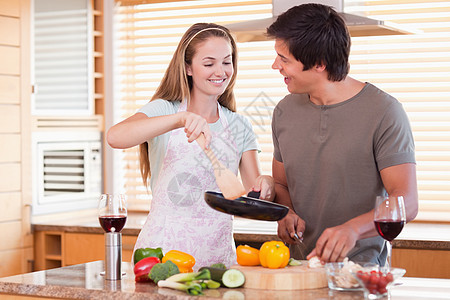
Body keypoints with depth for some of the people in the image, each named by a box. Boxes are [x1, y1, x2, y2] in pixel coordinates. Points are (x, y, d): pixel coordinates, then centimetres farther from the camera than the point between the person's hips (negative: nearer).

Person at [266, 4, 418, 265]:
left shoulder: (384, 111, -6)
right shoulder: (285, 111, 11)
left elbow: (406, 203, -11)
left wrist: (353, 229, -28)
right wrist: (285, 214, 0)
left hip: (360, 265, -5)